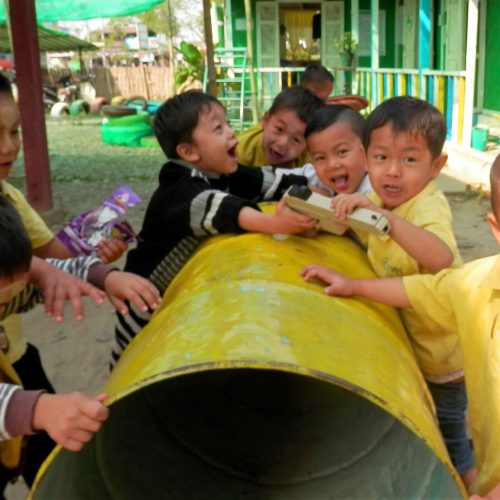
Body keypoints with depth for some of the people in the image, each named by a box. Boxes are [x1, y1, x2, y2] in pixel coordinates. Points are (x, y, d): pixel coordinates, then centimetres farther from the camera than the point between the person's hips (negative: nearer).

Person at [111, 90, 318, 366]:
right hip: (151, 305, -7)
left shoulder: (227, 176, -7)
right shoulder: (180, 192, -33)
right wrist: (273, 223, -67)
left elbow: (271, 181, -9)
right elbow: (222, 210, -51)